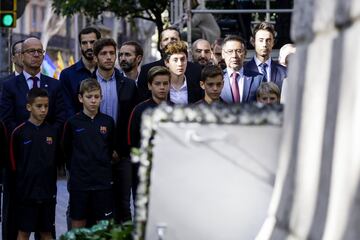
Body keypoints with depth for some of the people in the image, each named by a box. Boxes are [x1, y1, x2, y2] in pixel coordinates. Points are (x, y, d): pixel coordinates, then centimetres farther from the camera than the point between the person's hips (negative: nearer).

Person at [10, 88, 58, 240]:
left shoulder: (52, 132, 5)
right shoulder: (19, 133, -6)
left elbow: (56, 160, 9)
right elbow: (14, 162, -2)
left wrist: (52, 184, 4)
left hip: (48, 191, 3)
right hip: (26, 191, -3)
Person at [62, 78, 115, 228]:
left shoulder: (108, 122, 1)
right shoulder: (73, 123, -3)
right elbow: (66, 150, 7)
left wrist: (103, 164, 9)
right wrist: (74, 168, 7)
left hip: (103, 181, 1)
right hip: (79, 182, -1)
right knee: (78, 223, 5)